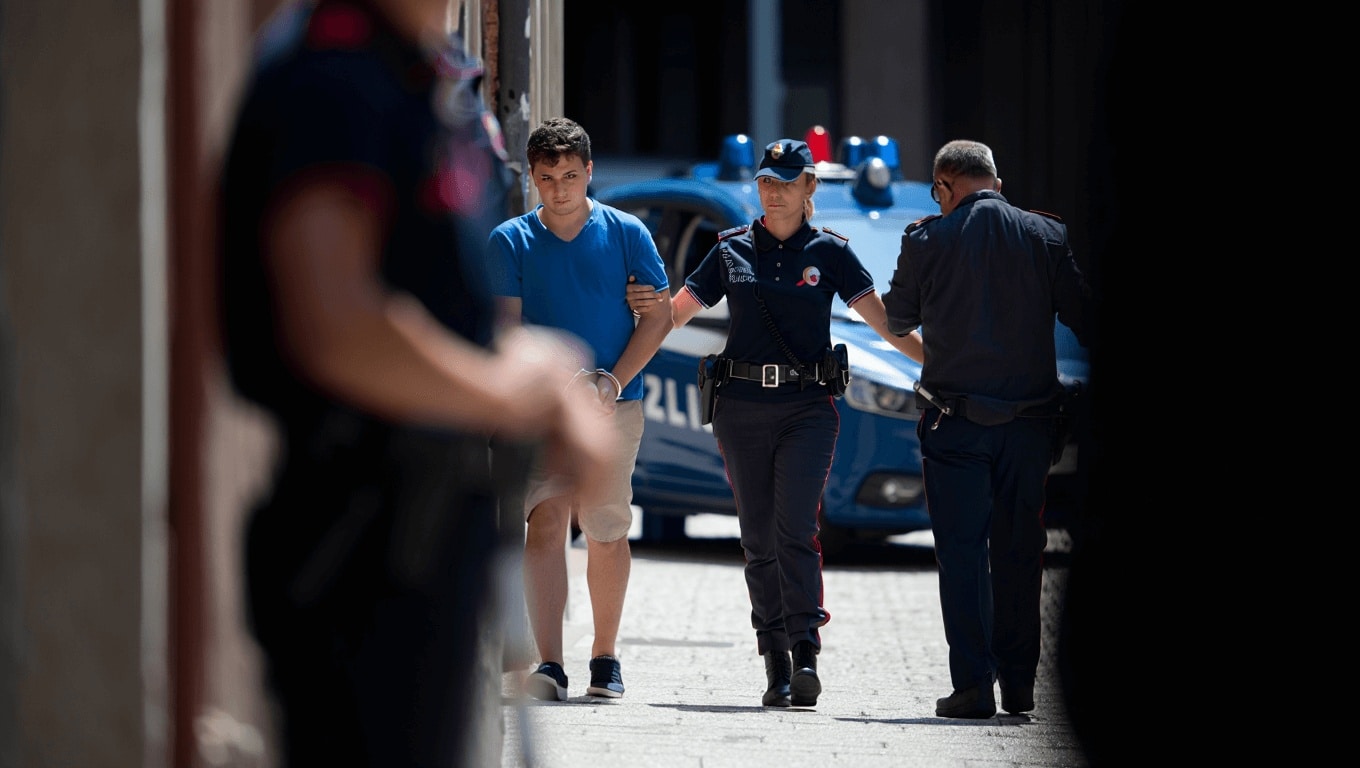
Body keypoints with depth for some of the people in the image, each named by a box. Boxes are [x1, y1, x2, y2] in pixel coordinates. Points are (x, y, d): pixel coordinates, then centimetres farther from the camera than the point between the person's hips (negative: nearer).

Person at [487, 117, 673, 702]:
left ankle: (605, 656, 21)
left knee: (607, 533, 5)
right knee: (545, 522, -14)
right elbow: (508, 323, -1)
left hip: (615, 406, 1)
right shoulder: (511, 241, 5)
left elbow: (659, 316, 4)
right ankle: (549, 665, -20)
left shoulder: (626, 234, 4)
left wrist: (614, 380, -8)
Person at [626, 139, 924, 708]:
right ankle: (776, 667, 6)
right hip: (742, 406, 2)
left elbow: (882, 319, 3)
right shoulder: (732, 250, 10)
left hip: (808, 407, -2)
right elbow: (678, 312, 10)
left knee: (795, 528, -16)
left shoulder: (828, 252, 6)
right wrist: (650, 304, -13)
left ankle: (805, 651, -17)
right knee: (758, 538, 2)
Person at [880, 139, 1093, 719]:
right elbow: (1084, 317, 0)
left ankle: (973, 686, -5)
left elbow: (897, 319, 10)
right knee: (1019, 551, 12)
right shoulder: (1047, 235, 0)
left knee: (961, 549, 1)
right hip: (1031, 419, 2)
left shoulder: (927, 241, -4)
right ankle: (1019, 682, 16)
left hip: (956, 420, -2)